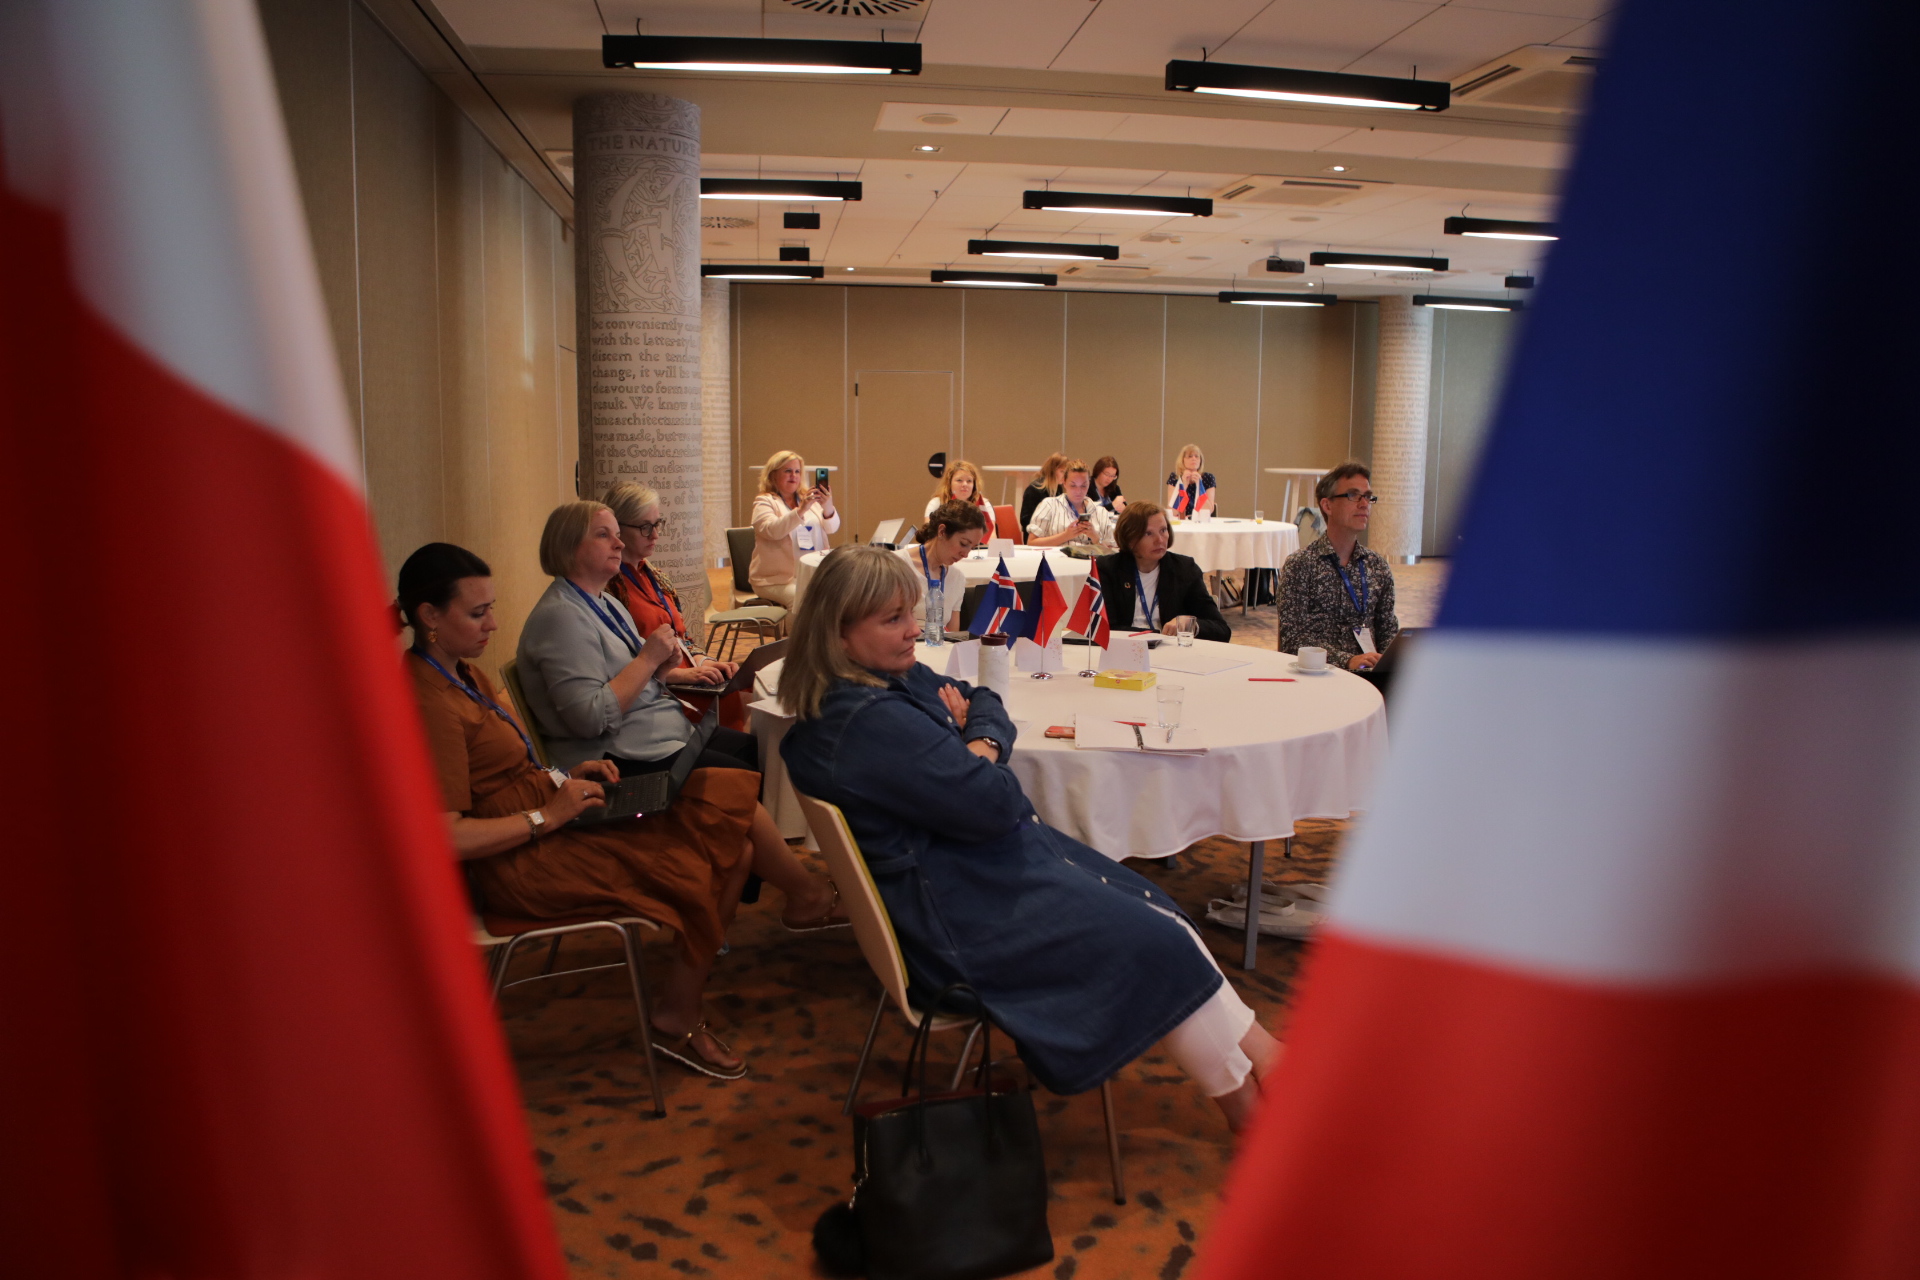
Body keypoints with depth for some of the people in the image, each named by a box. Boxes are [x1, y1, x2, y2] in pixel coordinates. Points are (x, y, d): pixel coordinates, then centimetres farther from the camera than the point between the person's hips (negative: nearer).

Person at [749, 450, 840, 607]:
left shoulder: (811, 499, 17)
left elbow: (832, 528, 3)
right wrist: (801, 510, -29)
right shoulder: (764, 502, 3)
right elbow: (772, 530, -17)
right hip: (777, 581, -4)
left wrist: (828, 508, -19)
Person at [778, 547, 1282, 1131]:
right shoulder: (872, 720, -27)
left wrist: (979, 738, -7)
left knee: (1160, 911, 4)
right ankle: (1250, 1105, 10)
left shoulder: (896, 677, 5)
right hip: (954, 911, -10)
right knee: (1152, 943, -7)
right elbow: (993, 803, -26)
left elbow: (986, 703, 14)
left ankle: (1261, 1056, 10)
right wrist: (979, 754, -5)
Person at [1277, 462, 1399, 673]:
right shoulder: (1299, 565, -2)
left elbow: (1389, 630, 17)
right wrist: (1347, 660, -21)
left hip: (1369, 672, 6)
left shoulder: (1377, 566, 15)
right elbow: (1294, 639, -9)